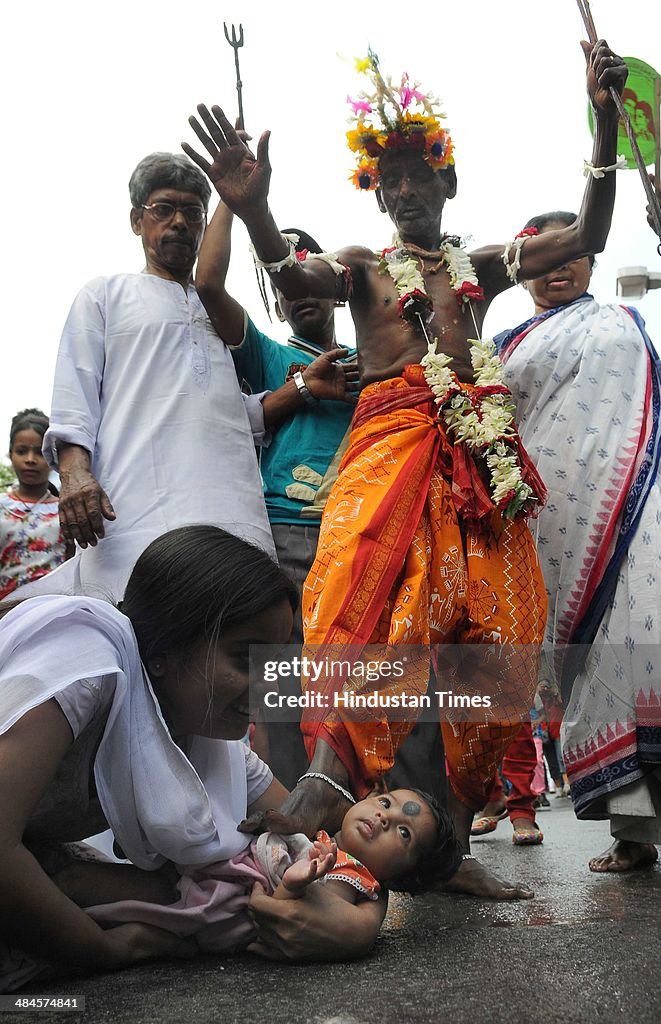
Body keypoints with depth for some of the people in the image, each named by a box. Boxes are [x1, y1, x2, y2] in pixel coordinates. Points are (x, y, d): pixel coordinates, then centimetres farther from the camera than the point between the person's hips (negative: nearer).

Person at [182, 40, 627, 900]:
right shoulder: (363, 266, 18)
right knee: (365, 600, -28)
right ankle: (325, 782, -40)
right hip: (391, 436, -3)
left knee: (493, 627, -5)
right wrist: (253, 213, -25)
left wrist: (606, 121, 4)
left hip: (480, 452, 3)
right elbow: (295, 278, -5)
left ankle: (451, 839, 1)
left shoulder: (481, 265, 24)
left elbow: (587, 238, 14)